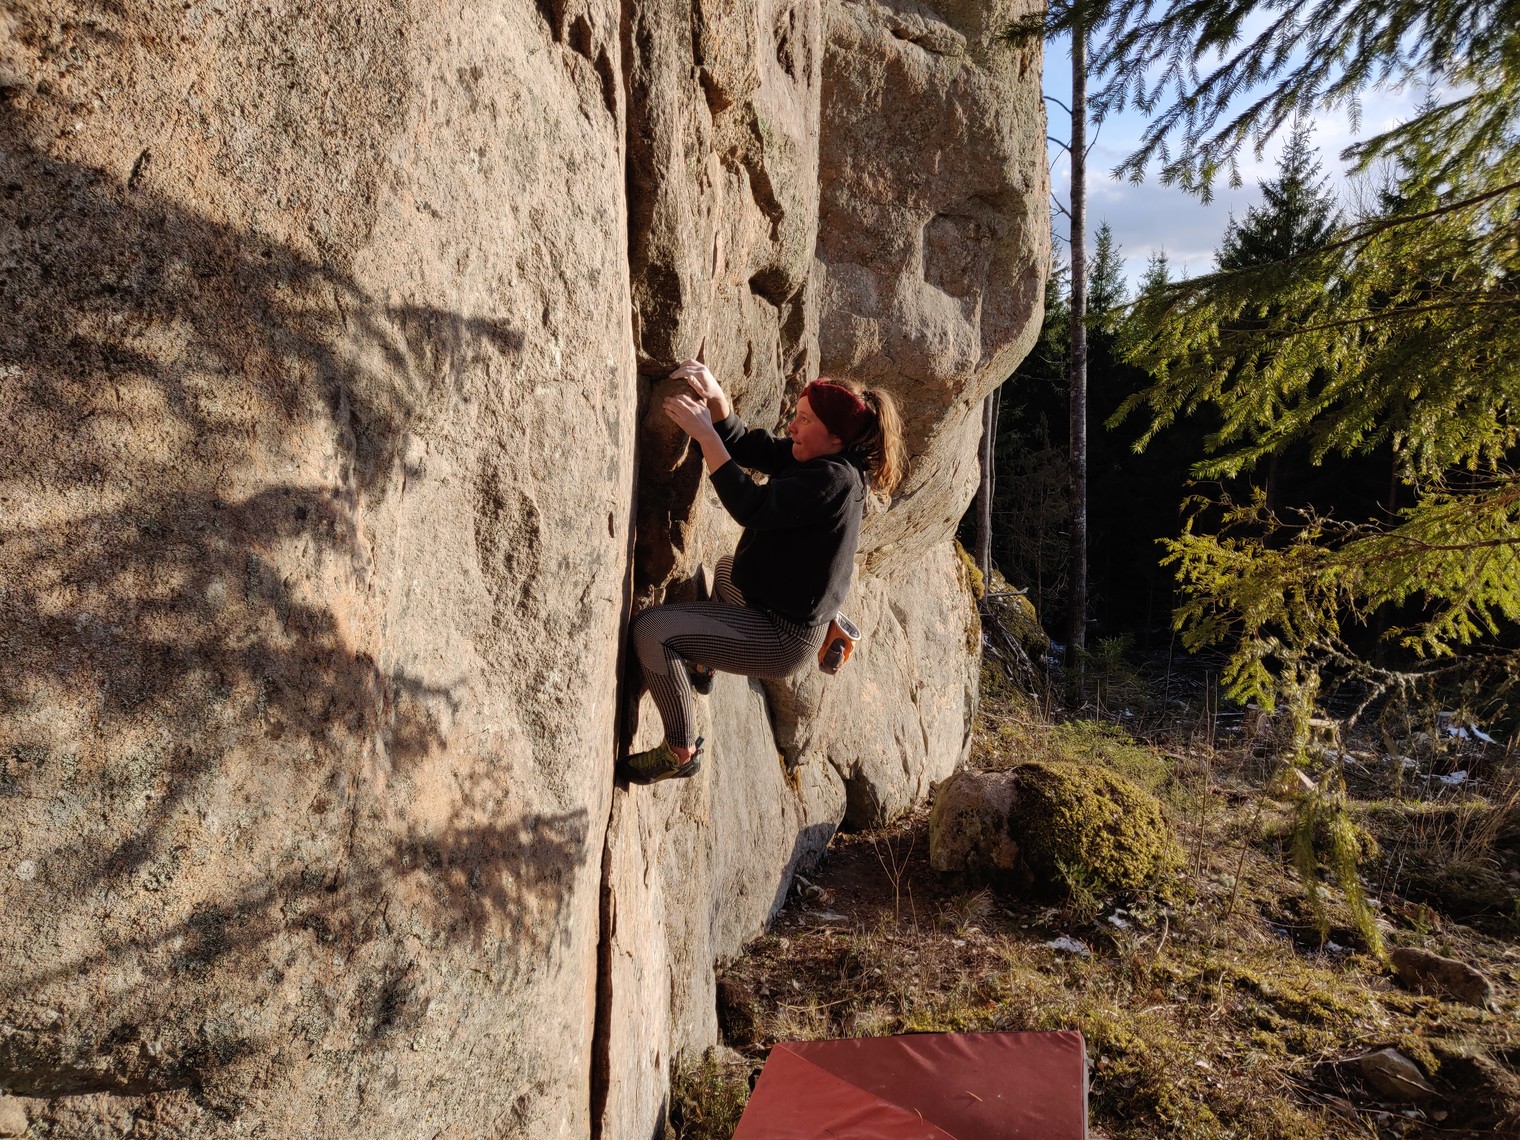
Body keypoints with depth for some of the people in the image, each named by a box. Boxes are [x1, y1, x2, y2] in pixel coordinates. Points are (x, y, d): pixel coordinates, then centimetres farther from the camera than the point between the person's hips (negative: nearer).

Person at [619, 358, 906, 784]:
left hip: (782, 636, -11)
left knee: (651, 631, -19)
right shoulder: (813, 459, 0)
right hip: (779, 612, 11)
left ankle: (681, 752, -5)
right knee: (727, 568, 40)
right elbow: (746, 445, 3)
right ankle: (704, 664, 55)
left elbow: (751, 507, -34)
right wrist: (716, 398, -15)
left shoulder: (833, 481, -28)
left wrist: (704, 433, -31)